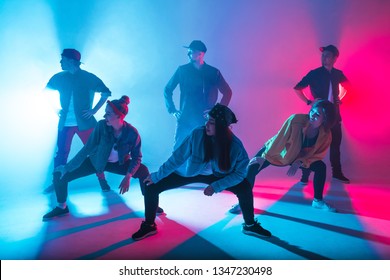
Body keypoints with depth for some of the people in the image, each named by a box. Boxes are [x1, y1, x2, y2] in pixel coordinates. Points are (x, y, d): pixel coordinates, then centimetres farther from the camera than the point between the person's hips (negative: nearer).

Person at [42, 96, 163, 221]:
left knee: (143, 171, -19)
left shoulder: (132, 133, -27)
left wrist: (128, 177, -28)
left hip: (119, 164, 0)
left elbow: (136, 157, -16)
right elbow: (87, 148, -22)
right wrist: (67, 167, -23)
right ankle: (61, 207, 16)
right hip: (95, 161, 0)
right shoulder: (101, 125, -27)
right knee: (60, 174, -10)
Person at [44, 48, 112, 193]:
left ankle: (102, 180, 12)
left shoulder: (88, 77, -4)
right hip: (65, 123, 3)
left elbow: (106, 93, -2)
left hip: (84, 122, -3)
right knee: (61, 153, 9)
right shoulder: (59, 77, 6)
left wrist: (94, 110, -7)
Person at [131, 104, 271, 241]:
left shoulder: (235, 145, -26)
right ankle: (149, 226, 13)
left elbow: (240, 173, -17)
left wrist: (216, 186, -26)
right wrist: (156, 176, -13)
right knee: (151, 187, -11)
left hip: (217, 177, 1)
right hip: (192, 172, 0)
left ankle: (249, 226, 8)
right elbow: (178, 157, -19)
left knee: (245, 188, -19)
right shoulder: (197, 134, -29)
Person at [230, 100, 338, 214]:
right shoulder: (296, 120, -33)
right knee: (252, 168, -22)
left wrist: (300, 162, -23)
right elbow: (279, 139, -28)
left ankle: (318, 201, 11)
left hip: (296, 156, 4)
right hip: (273, 150, -4)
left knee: (321, 167, -7)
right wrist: (264, 157, -23)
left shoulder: (326, 134, -19)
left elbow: (318, 154, -8)